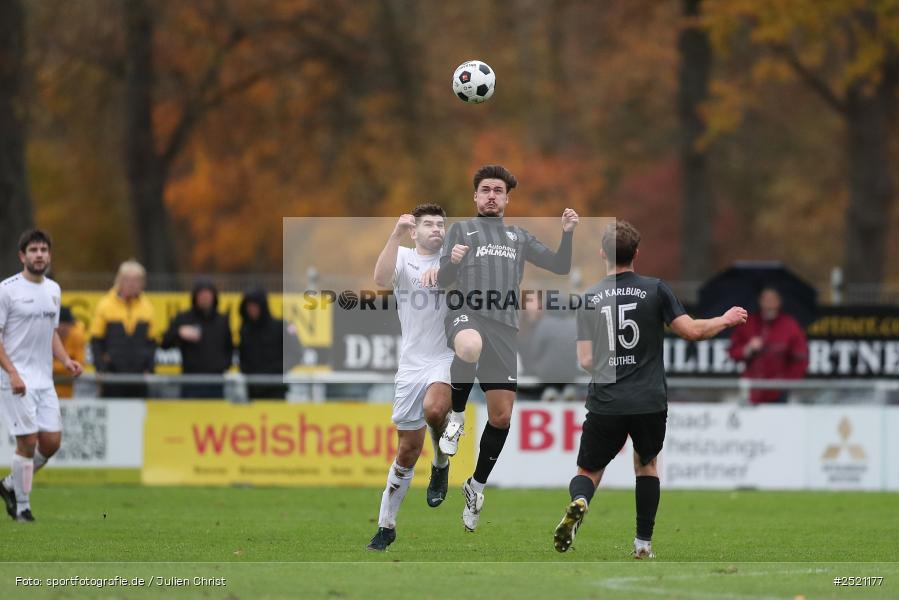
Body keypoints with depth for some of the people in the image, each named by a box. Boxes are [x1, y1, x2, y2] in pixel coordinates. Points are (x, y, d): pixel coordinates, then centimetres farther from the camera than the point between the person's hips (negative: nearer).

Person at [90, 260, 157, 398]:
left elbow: (152, 342, 13)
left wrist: (149, 368, 1)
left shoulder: (147, 307, 7)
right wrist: (100, 368, -6)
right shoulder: (105, 305, 0)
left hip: (139, 375, 2)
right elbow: (96, 341, 2)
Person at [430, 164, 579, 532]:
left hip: (504, 326, 4)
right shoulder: (462, 230, 15)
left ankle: (477, 486, 22)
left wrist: (567, 234, 1)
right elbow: (443, 280, 7)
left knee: (501, 416, 1)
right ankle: (457, 416, -16)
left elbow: (560, 267, 19)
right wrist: (451, 261, -16)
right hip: (466, 315, -4)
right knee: (470, 347, -43)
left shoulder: (519, 237, 23)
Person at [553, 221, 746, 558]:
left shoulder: (589, 299, 3)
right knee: (647, 464, 24)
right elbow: (692, 331, -4)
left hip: (605, 403, 0)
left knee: (588, 472, 11)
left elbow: (586, 361, 2)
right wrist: (726, 320, 14)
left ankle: (579, 503, -25)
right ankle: (643, 543, 19)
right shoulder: (655, 290, -2)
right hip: (650, 402, 0)